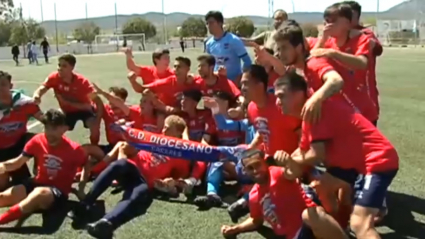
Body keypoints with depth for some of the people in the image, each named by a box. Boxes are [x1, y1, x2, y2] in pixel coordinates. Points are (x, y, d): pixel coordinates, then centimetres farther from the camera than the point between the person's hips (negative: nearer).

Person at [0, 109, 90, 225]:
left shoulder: (73, 149, -13)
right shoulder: (37, 141, -4)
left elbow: (87, 165, 5)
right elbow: (18, 162, 3)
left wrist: (81, 187, -3)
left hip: (59, 192, -5)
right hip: (37, 184, 5)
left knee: (40, 193, -40)